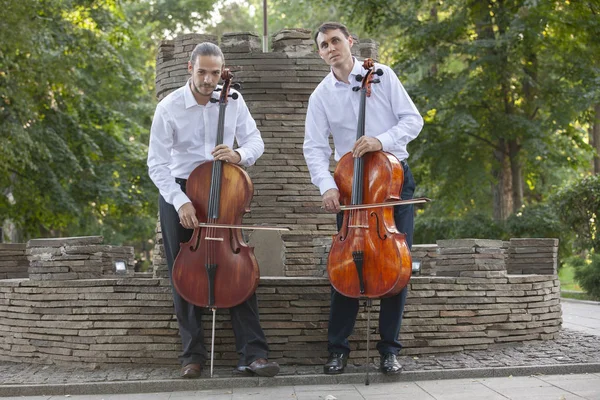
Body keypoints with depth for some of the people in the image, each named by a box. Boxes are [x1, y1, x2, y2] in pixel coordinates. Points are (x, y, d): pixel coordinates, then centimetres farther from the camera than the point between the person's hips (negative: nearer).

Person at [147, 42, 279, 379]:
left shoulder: (233, 100, -4)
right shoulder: (169, 107, -12)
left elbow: (256, 141, 3)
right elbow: (157, 164, -13)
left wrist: (239, 154, -21)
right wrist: (180, 202, -25)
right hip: (179, 192, -2)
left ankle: (253, 354, -6)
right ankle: (193, 355, 12)